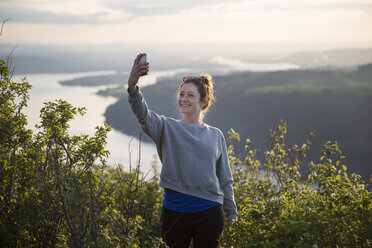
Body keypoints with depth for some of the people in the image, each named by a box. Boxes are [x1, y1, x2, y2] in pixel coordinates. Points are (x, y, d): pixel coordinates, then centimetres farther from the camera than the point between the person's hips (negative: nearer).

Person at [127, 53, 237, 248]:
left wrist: (232, 216, 8)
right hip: (174, 212, -1)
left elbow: (225, 180, 12)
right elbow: (144, 116, -20)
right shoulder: (168, 128, 2)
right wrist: (132, 88, -38)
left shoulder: (215, 135, 8)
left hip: (209, 212, 1)